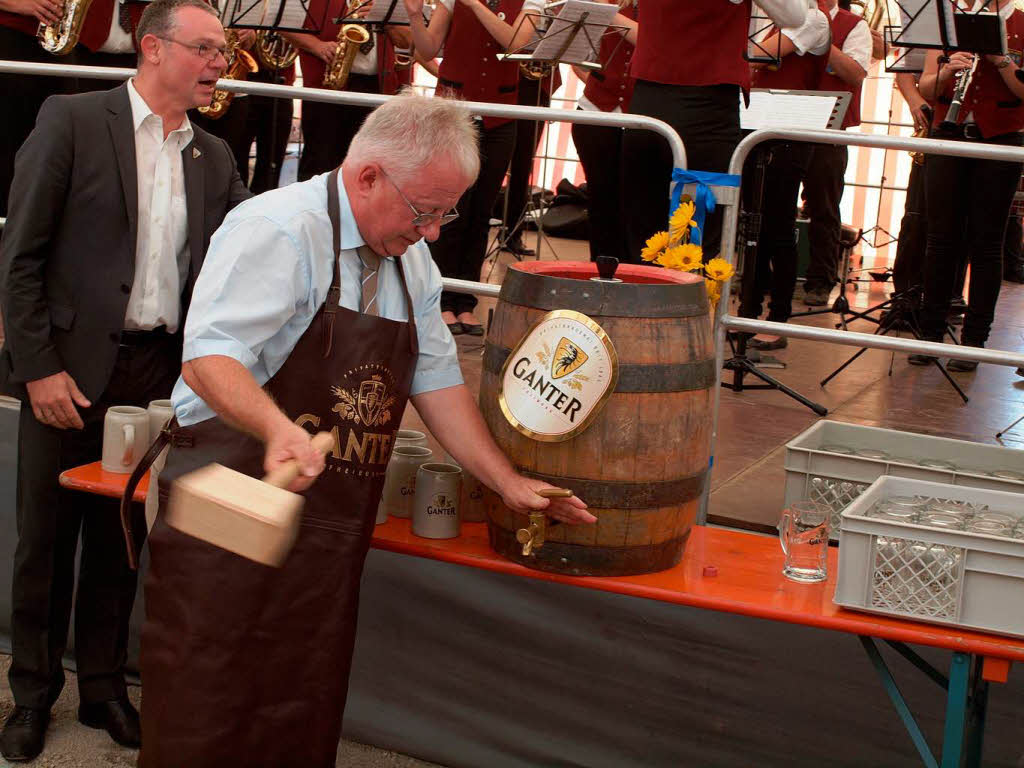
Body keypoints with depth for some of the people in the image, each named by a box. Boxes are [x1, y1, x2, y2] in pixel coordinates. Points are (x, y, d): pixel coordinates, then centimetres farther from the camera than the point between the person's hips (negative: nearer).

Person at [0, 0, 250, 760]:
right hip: (71, 366, -4)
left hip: (160, 374, 4)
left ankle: (104, 687, 26)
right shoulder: (72, 120, -5)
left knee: (121, 538, 12)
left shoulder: (214, 158, 9)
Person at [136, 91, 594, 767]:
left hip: (334, 529, 7)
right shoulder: (279, 231, -13)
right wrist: (280, 429, -40)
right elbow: (209, 357, -23)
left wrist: (508, 482, 12)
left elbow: (436, 378, 17)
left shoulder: (411, 262, 13)